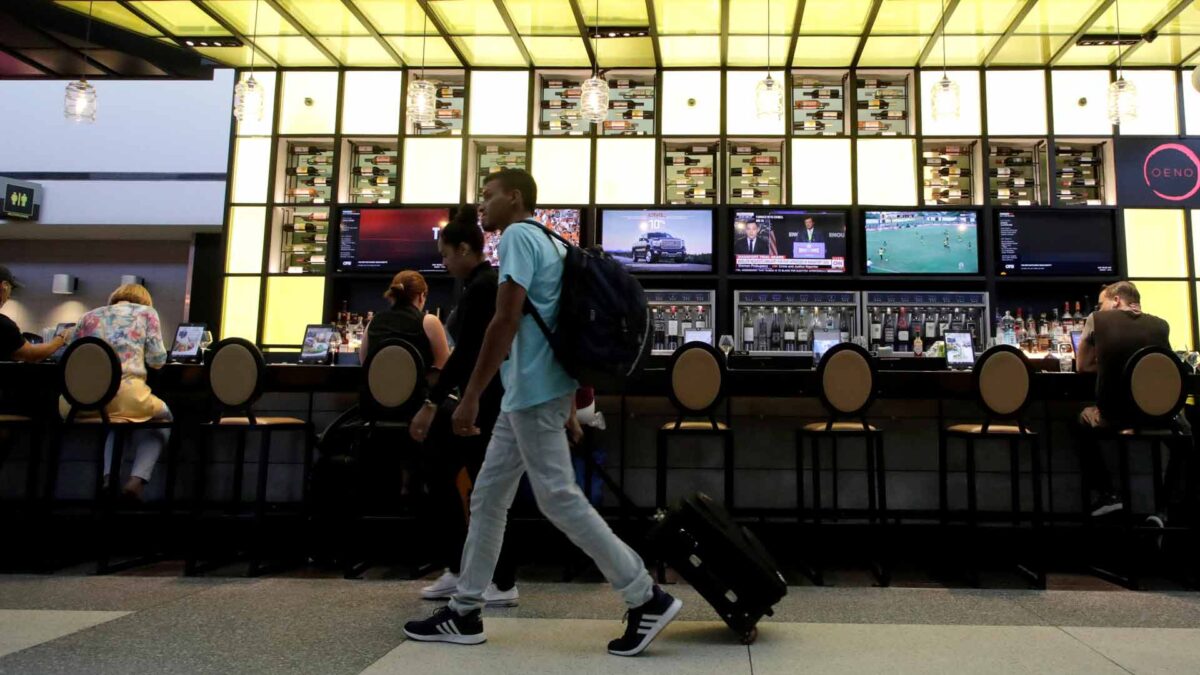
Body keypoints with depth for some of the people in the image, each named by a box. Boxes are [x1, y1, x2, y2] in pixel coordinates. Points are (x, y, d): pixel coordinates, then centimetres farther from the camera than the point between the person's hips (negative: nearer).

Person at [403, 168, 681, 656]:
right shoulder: (547, 241, 21)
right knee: (487, 498, 12)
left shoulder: (518, 235, -9)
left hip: (533, 392, -10)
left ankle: (648, 599, -1)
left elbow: (506, 321, -20)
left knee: (559, 498, -7)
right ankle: (464, 612, 19)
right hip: (529, 392, 10)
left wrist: (470, 396, -19)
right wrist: (571, 400, 24)